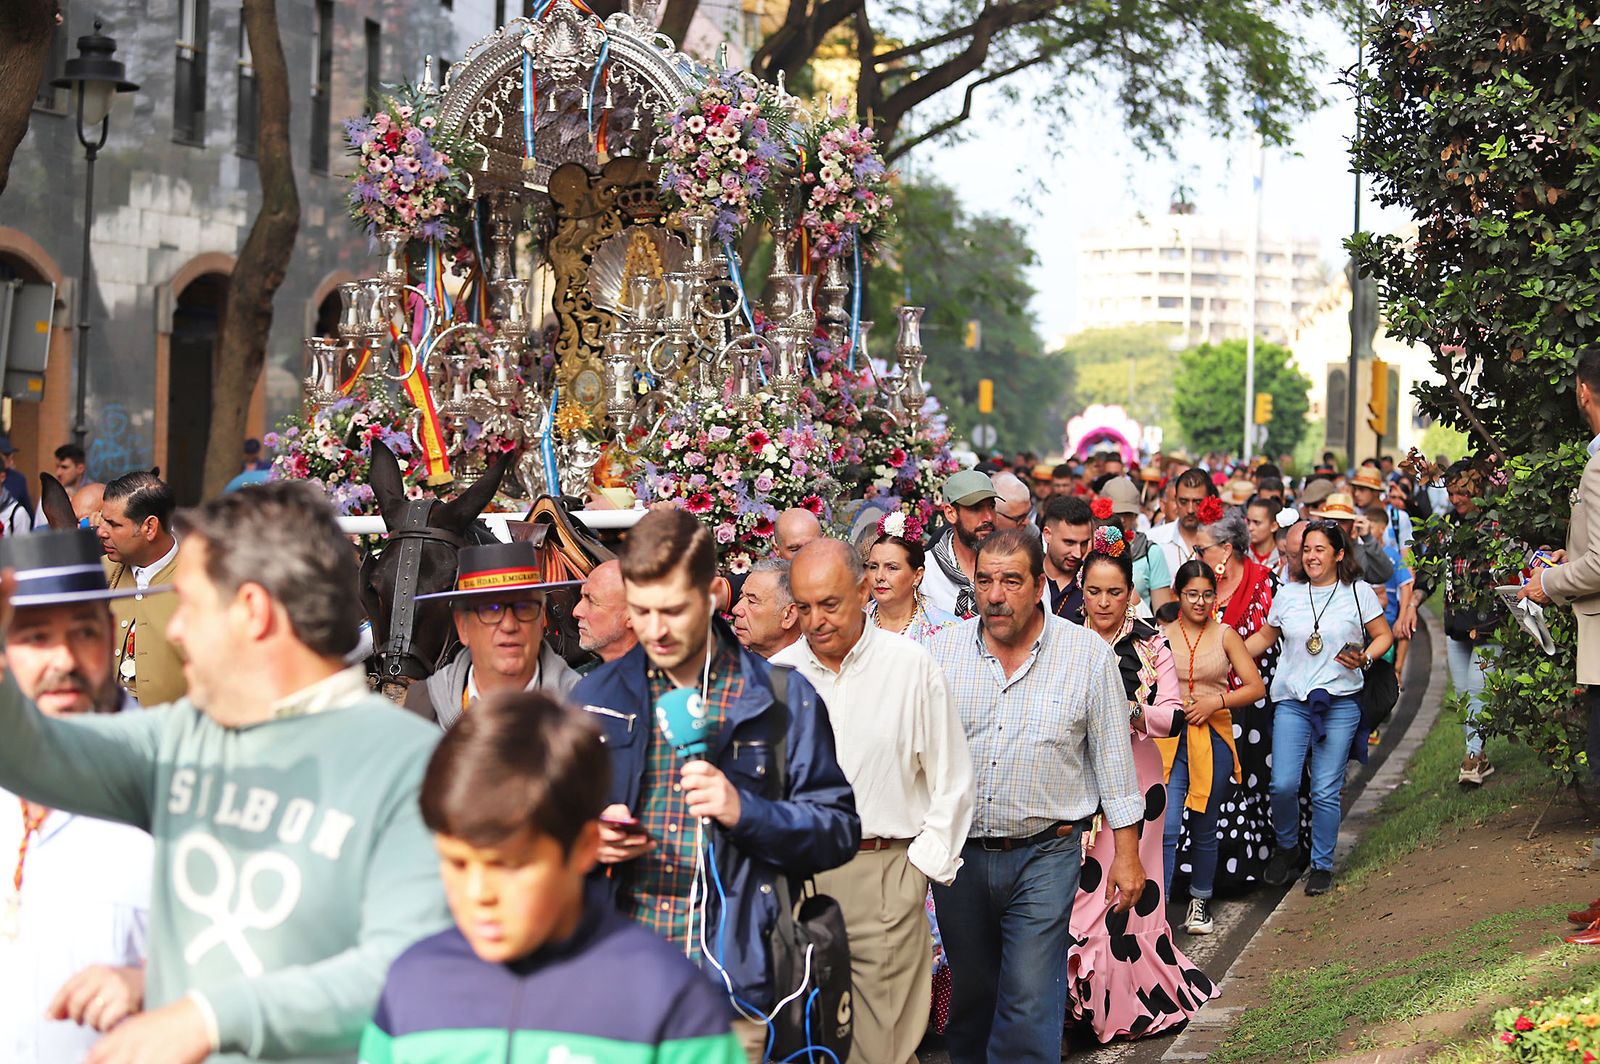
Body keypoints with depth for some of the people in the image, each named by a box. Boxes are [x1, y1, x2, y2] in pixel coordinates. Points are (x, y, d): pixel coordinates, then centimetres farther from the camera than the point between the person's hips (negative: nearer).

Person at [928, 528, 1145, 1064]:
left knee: (1030, 1003, -9)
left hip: (1043, 855, -3)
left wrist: (1126, 854, 1)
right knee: (970, 995, 14)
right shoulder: (943, 649, 2)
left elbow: (1114, 758, 2)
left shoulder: (1089, 655, -4)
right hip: (958, 852, 3)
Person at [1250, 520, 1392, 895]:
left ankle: (1322, 865, 14)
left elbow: (1383, 635, 8)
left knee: (1326, 791, -2)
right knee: (1282, 784, -8)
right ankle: (1287, 847, 19)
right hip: (1292, 701, 2)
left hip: (1340, 703, -2)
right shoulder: (1288, 597, 10)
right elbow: (1264, 637, 21)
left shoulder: (1359, 593, 2)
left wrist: (1364, 659, -10)